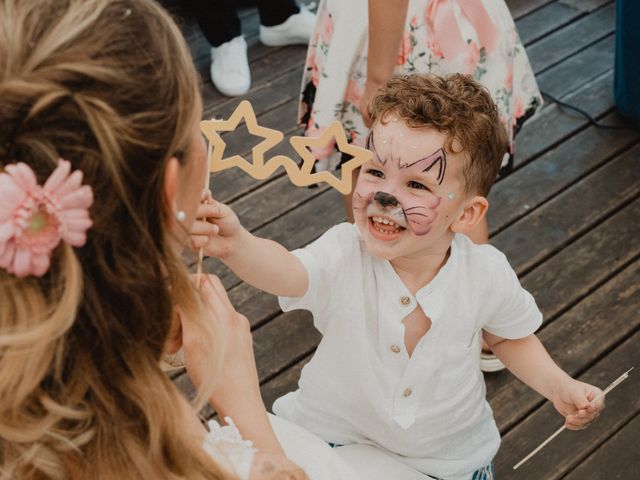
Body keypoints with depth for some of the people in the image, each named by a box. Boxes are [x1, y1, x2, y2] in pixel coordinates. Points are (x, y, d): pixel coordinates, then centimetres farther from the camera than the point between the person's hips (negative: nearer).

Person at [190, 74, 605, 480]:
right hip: (336, 436, -1)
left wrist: (560, 387, -12)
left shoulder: (485, 274, -20)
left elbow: (510, 337, 2)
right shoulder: (345, 255, -26)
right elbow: (285, 271, -49)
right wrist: (236, 244, -69)